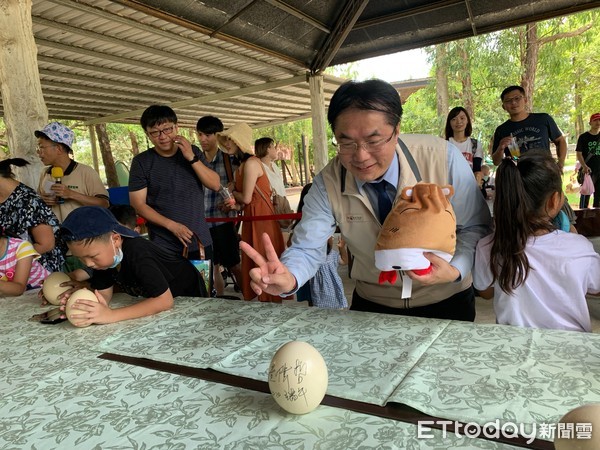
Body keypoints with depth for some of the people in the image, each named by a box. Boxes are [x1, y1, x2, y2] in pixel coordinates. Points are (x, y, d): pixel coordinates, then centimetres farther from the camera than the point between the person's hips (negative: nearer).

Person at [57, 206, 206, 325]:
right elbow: (103, 292, -15)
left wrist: (111, 315, -51)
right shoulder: (101, 253, -18)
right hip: (153, 298, 6)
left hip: (185, 293, -6)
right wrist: (83, 303, -38)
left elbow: (165, 300, -44)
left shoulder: (137, 253, -40)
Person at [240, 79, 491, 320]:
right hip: (372, 306, 0)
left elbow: (475, 227, -9)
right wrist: (288, 279, -39)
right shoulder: (327, 183, -16)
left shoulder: (444, 159, -20)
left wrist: (455, 271, -28)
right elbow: (307, 248, -16)